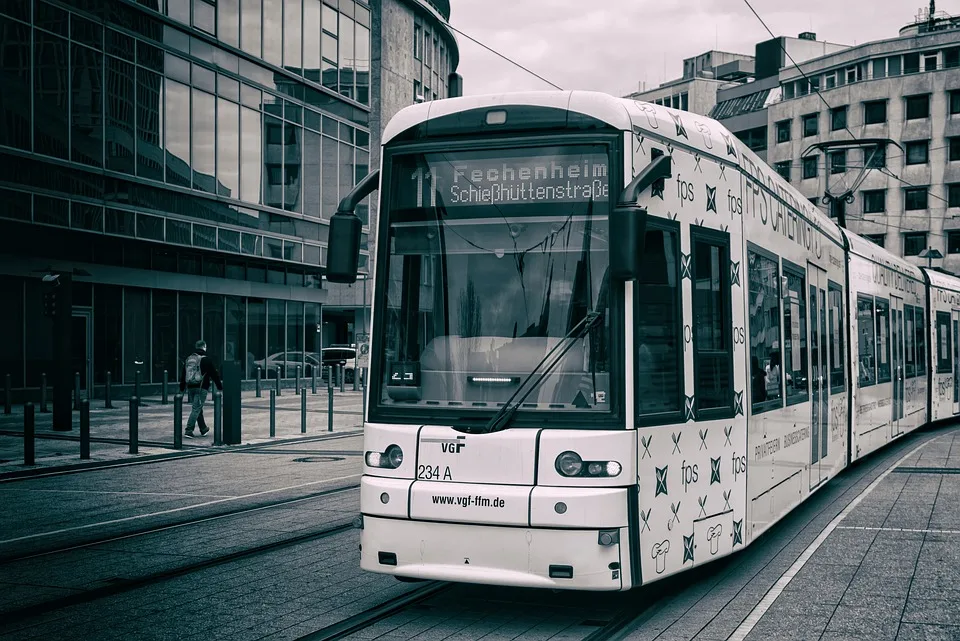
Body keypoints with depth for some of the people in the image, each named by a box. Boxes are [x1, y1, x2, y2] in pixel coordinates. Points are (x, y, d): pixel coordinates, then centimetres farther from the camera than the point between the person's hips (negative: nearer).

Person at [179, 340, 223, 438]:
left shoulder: (188, 359, 11)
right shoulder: (206, 359, -8)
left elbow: (183, 375, 16)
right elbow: (214, 374, -5)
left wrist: (182, 389, 22)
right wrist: (220, 387, 4)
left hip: (190, 388, 6)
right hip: (201, 388, -6)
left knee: (198, 408, 16)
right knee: (196, 409, -5)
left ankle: (203, 429, 26)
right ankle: (189, 430, -11)